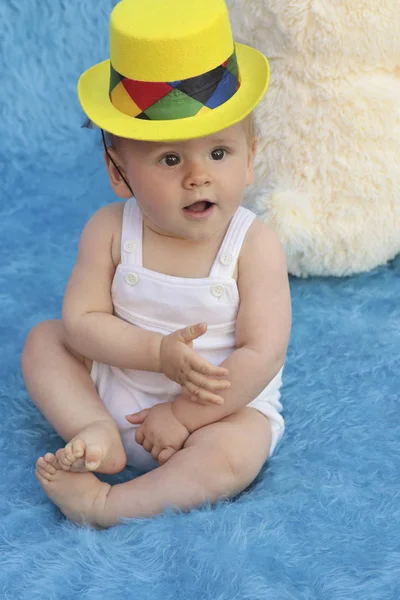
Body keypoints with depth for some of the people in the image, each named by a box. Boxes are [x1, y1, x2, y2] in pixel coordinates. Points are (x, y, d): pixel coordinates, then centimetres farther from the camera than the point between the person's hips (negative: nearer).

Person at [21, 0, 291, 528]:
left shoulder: (254, 247, -18)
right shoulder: (111, 231, -11)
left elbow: (262, 354, -20)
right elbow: (82, 319, -12)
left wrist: (184, 415, -21)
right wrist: (159, 353, -27)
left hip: (224, 408, -3)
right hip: (112, 388, 4)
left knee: (233, 454, -31)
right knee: (43, 340, -2)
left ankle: (104, 505, -24)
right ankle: (94, 432, -18)